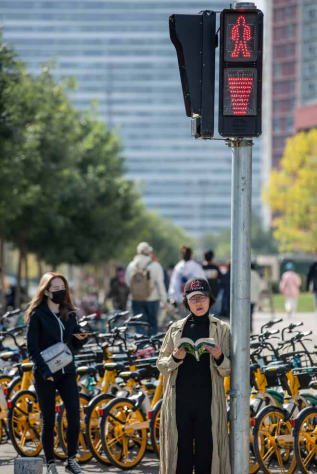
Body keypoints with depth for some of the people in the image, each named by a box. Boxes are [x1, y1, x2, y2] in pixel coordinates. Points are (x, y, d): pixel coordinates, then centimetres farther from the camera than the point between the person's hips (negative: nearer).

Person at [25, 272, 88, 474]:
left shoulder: (69, 314, 10)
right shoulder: (37, 315, -5)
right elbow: (32, 347, -9)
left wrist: (82, 338, -7)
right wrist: (44, 370, -20)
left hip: (67, 372, 4)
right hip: (45, 374, -4)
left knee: (74, 417, -6)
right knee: (49, 421, 2)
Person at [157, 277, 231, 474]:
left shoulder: (222, 329, 7)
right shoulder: (176, 328, 10)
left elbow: (228, 371, 5)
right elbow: (161, 364, 11)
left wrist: (219, 357, -15)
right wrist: (175, 358, -9)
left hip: (208, 401, -1)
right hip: (180, 400, 1)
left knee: (206, 451, -3)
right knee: (180, 450, 1)